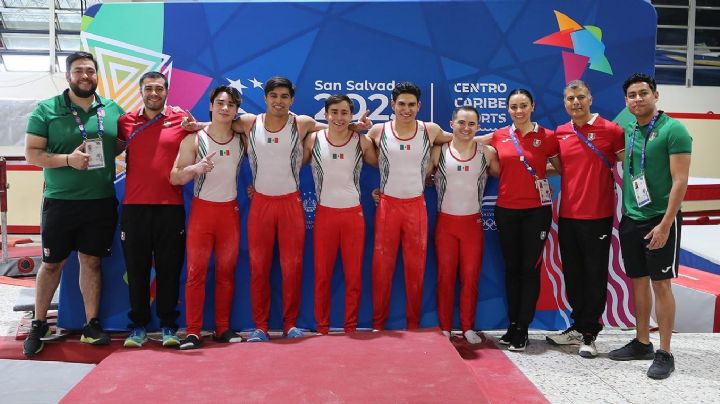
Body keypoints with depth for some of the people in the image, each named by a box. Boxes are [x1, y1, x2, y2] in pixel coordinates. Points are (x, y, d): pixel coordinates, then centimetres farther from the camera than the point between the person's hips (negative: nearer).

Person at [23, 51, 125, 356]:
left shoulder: (112, 110, 6)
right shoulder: (46, 110, -2)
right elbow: (31, 153, -6)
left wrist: (103, 153, -3)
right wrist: (68, 160, -20)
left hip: (101, 201, 2)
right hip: (60, 201, -2)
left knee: (91, 262, 9)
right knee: (51, 263, 8)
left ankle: (91, 325, 20)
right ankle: (38, 325, 23)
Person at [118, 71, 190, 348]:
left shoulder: (181, 119, 4)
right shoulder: (126, 122, 8)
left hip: (171, 207, -1)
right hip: (134, 207, 2)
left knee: (169, 268, 5)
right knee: (136, 268, 7)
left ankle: (168, 325, 16)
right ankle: (138, 326, 18)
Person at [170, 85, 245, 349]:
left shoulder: (242, 140, 3)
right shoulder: (194, 140, -4)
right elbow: (174, 178, -8)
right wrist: (195, 168, -27)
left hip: (230, 210, 2)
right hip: (202, 209, -2)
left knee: (226, 271, 6)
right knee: (196, 271, -4)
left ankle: (223, 328, 15)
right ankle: (193, 332, 2)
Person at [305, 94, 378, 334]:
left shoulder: (362, 142, -1)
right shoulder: (313, 140, -1)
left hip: (354, 214, 0)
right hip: (325, 214, 0)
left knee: (354, 275, 5)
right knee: (322, 275, 5)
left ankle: (351, 328, 18)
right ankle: (322, 329, 17)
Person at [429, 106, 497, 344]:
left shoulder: (487, 153, 0)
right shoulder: (438, 152, -3)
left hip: (473, 222, 1)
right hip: (446, 221, -1)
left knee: (471, 277, 4)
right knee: (445, 276, 4)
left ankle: (468, 328, 18)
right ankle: (445, 328, 15)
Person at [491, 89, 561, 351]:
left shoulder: (547, 136, -3)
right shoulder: (499, 136, 4)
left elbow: (561, 168, 4)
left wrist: (539, 172, -7)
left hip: (536, 209, -2)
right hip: (506, 209, 3)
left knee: (530, 268, 1)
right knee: (511, 268, 10)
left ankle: (522, 329, 9)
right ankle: (512, 324, 21)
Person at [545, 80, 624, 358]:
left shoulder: (610, 130, -7)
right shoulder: (560, 133, 8)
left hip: (597, 215, -5)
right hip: (567, 215, 5)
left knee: (595, 275, 4)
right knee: (572, 274, 14)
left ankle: (589, 333, 18)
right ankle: (578, 327, 29)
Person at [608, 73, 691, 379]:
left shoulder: (673, 130, -11)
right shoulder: (627, 131, 8)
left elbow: (680, 180, -15)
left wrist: (665, 224, -19)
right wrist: (625, 211, 8)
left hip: (660, 219, -6)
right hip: (630, 218, 6)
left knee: (661, 284, 0)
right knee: (638, 281, 13)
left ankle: (665, 353, 10)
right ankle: (642, 343, 26)